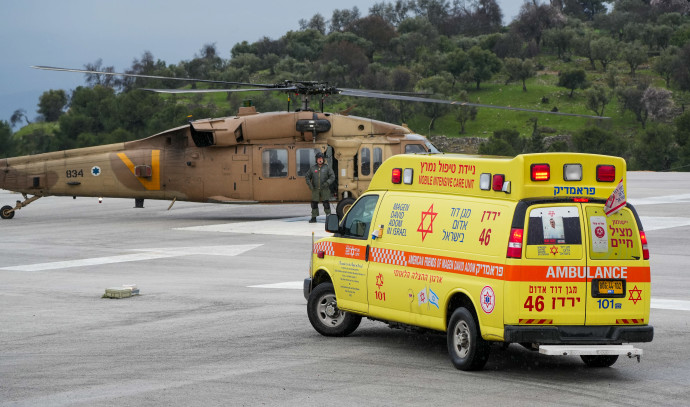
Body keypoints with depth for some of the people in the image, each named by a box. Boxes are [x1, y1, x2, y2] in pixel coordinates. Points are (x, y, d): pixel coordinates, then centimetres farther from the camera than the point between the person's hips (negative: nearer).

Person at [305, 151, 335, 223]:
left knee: (326, 203, -5)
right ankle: (313, 218, 10)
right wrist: (309, 184, -2)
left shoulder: (327, 167, 2)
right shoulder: (313, 168, 7)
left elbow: (332, 177, -1)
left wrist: (327, 183, -16)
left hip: (324, 189, -2)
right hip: (315, 189, 2)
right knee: (314, 203, 3)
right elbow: (307, 177, 14)